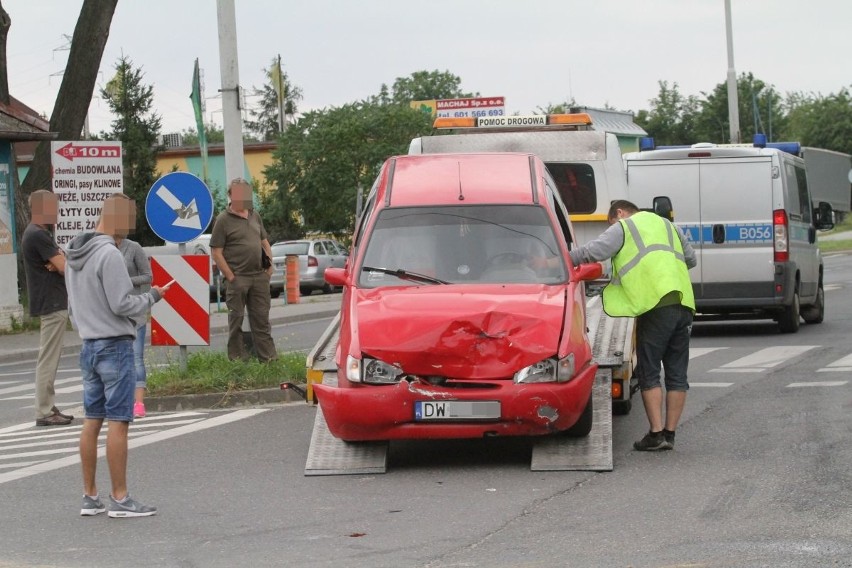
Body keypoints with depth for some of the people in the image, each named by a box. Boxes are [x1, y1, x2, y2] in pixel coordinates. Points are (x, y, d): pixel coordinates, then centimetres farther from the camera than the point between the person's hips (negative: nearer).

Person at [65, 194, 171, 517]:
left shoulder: (74, 256, 12)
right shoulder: (109, 255, -16)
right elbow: (122, 304, -17)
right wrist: (152, 296, -2)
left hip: (88, 346, 9)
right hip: (115, 345, -9)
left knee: (92, 421, 11)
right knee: (118, 422, -5)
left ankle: (90, 496, 14)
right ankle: (120, 499, -3)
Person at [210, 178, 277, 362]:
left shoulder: (255, 216, 13)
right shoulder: (224, 220, -6)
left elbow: (265, 243, 22)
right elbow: (216, 253, -9)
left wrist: (270, 266, 8)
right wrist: (230, 277, -13)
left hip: (259, 276, 6)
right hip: (238, 278, -6)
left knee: (261, 319, 9)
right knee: (236, 320, 1)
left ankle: (268, 357, 12)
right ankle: (237, 359, 7)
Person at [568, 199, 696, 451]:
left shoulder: (623, 227, 7)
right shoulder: (667, 225, 27)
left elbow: (596, 251, -8)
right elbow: (691, 258, 30)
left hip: (655, 305, -6)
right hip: (684, 304, 6)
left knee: (649, 373, 0)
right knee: (677, 374, 9)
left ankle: (656, 433, -5)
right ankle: (670, 433, 12)